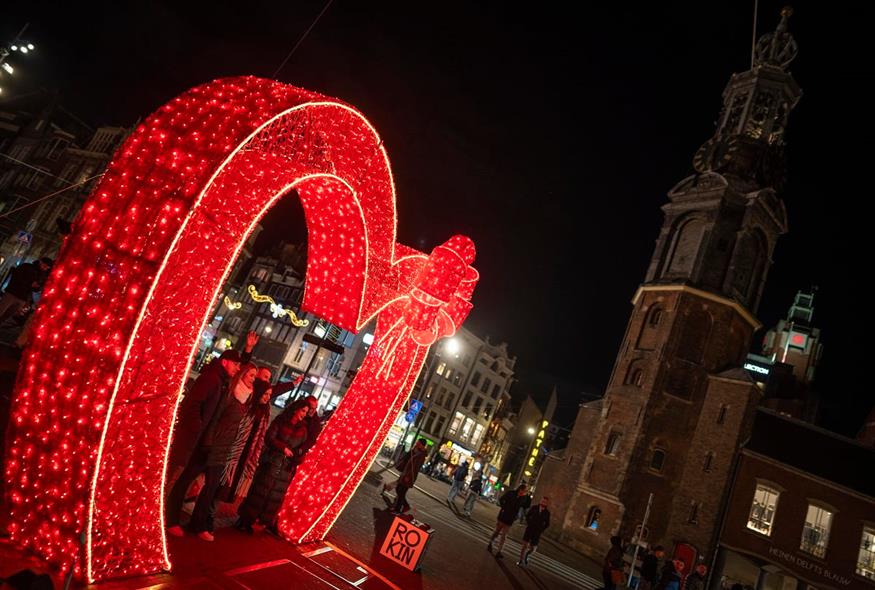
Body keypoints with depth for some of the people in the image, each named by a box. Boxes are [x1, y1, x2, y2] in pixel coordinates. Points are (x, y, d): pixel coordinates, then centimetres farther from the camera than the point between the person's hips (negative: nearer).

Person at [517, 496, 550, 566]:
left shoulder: (547, 513, -2)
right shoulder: (534, 508, -3)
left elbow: (547, 524, 7)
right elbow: (527, 515, 8)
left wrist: (541, 530, -1)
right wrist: (528, 524, 0)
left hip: (537, 532, 0)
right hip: (529, 529, 0)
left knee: (532, 548, 3)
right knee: (524, 545, -2)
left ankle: (526, 555, 35)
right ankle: (521, 560, 14)